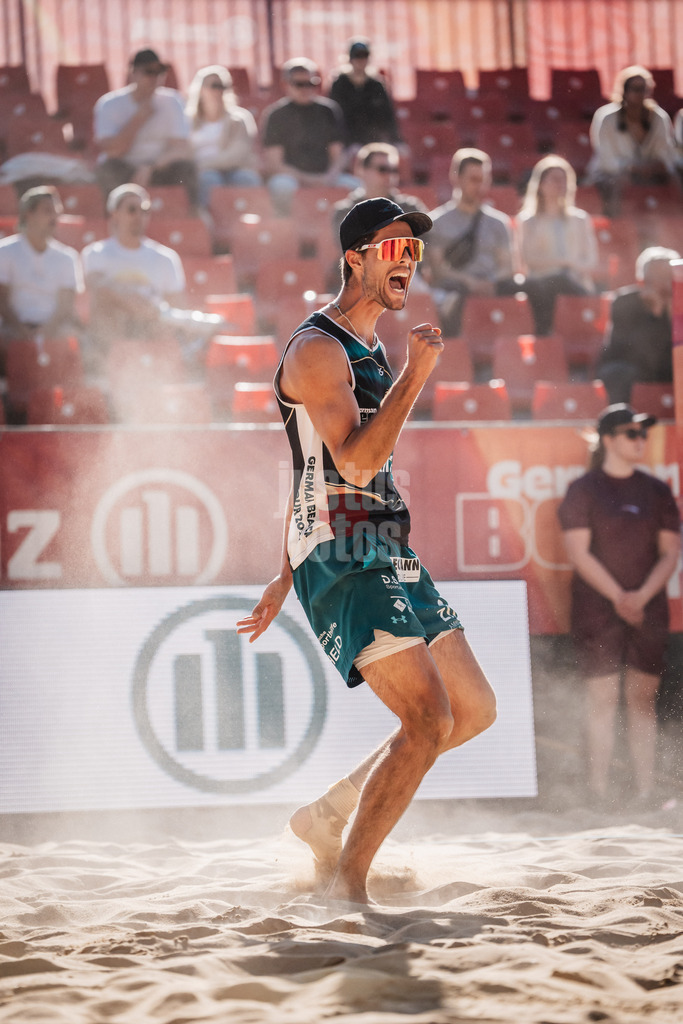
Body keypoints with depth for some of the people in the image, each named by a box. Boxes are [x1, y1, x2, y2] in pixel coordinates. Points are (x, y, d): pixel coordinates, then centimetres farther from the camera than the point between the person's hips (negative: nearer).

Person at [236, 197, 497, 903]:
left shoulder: (369, 350, 21)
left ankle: (327, 816, 18)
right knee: (429, 720, -18)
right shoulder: (318, 349, -10)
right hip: (342, 560, -10)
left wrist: (287, 578, 25)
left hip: (389, 554, 10)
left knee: (475, 709, 9)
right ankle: (346, 885, -10)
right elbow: (357, 460, -23)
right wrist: (416, 375, -22)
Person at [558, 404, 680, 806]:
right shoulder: (583, 490, 1)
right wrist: (618, 596, -13)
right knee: (602, 699, -4)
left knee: (643, 698, 2)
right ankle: (600, 794, -1)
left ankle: (646, 793, 3)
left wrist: (641, 596, -9)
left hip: (648, 608, 3)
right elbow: (579, 552, -5)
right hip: (596, 608, -3)